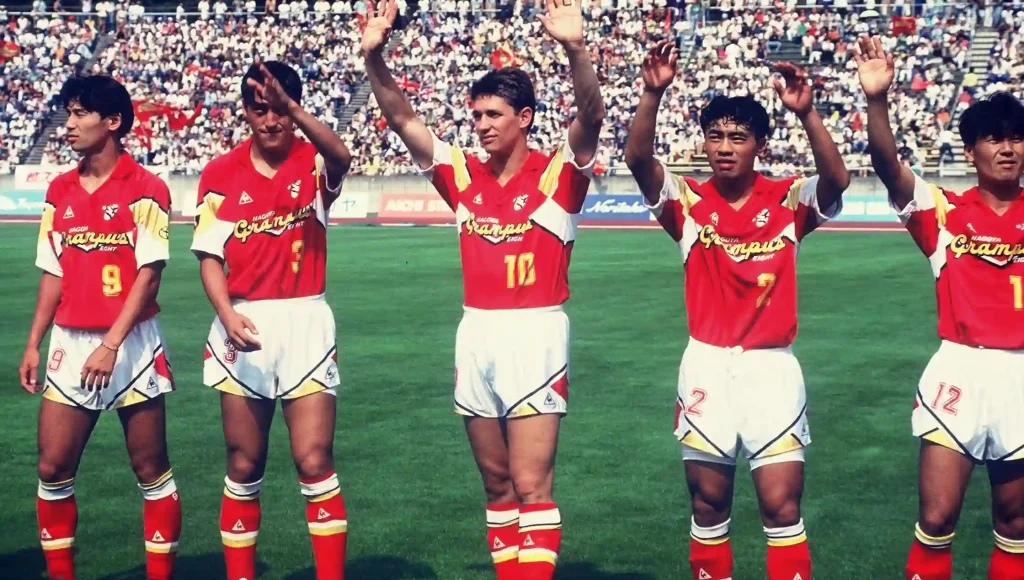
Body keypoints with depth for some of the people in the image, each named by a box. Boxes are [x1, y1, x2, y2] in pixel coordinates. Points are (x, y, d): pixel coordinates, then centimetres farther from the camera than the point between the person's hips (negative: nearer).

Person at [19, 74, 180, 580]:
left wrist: (110, 344, -19)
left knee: (151, 471, 3)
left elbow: (148, 274, -12)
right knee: (53, 469, 3)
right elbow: (53, 274, 14)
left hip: (131, 344, -5)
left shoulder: (145, 190, -8)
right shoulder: (60, 191, 10)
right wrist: (33, 344, 9)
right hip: (69, 344, 5)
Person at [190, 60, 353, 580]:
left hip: (306, 323, -1)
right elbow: (209, 255, -2)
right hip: (243, 326, 2)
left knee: (314, 463, -5)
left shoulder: (313, 163, -1)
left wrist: (290, 106, -41)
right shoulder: (220, 174, 3)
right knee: (244, 468, 9)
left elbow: (341, 158, -26)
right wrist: (227, 314, -19)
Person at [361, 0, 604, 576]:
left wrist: (575, 48, -37)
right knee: (498, 483, 12)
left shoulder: (558, 174, -5)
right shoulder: (462, 174, 7)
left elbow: (591, 116, -21)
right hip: (475, 336, 5)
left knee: (532, 485, -5)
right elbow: (402, 119, 5)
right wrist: (374, 57, -9)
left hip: (535, 335, -5)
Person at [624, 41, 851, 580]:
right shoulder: (688, 202, -2)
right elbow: (638, 158, -17)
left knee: (781, 506, -1)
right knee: (708, 503, 10)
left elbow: (837, 179, -21)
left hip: (772, 366, -1)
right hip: (706, 365, 1)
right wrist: (653, 93, -33)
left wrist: (806, 113, -34)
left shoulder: (788, 201, -2)